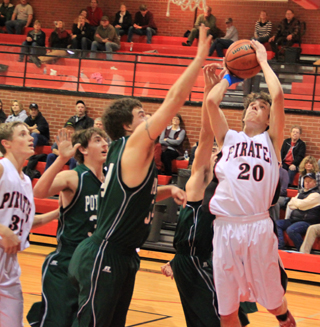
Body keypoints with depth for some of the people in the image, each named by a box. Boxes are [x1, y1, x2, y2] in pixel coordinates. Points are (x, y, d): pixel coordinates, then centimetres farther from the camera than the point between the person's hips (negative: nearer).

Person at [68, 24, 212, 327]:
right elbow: (174, 99, -15)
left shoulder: (124, 153, 14)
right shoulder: (133, 144, -11)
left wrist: (168, 190, 14)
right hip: (103, 257, -10)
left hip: (122, 257, 10)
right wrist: (200, 58, -11)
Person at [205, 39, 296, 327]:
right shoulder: (229, 138, 15)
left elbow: (277, 95, -3)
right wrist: (230, 76, 18)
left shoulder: (271, 140, 9)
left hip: (259, 226, -2)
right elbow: (211, 101, 4)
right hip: (225, 226, 2)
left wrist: (263, 61, 8)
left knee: (274, 302, 6)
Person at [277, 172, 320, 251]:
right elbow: (290, 205, 15)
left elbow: (301, 204, -16)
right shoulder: (301, 193, 22)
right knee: (277, 224, -3)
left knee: (291, 230, -34)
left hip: (307, 222, -9)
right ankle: (280, 247, -13)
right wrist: (298, 204, -5)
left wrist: (294, 200, 5)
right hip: (294, 219, 9)